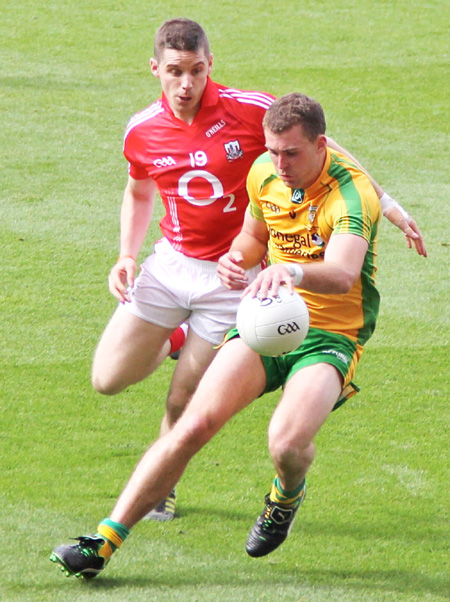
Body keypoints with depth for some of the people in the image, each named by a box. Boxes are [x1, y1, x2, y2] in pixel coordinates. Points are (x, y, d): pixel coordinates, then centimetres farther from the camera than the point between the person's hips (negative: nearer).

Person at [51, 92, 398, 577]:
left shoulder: (352, 194, -22)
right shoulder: (264, 173, -1)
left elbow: (343, 274, -41)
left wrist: (295, 271, -62)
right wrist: (237, 257, -2)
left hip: (331, 336, -5)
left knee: (287, 443, -30)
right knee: (196, 423, -17)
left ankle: (286, 497, 10)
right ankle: (104, 542, -13)